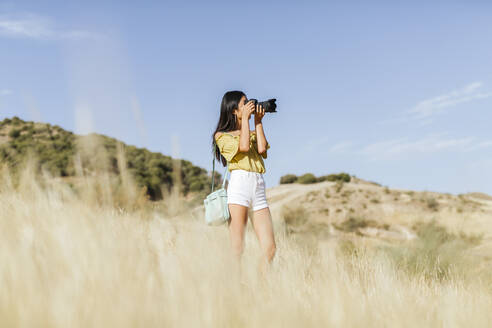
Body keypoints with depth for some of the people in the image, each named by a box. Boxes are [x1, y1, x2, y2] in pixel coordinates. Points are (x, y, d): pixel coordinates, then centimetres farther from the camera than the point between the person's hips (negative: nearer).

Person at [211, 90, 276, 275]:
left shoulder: (253, 133, 26)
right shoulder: (222, 135, 10)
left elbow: (262, 149, 6)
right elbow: (243, 146, -7)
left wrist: (258, 122, 13)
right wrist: (245, 118, 1)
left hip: (259, 188, 5)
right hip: (239, 185, -5)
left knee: (269, 248, -3)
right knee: (237, 249, -9)